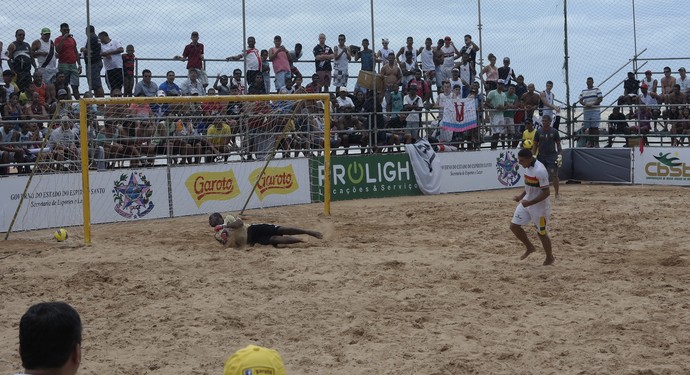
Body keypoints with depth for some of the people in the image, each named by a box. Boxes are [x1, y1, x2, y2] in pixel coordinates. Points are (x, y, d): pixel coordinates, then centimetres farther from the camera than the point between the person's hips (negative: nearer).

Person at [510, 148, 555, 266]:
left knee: (541, 233, 7)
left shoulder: (540, 171, -27)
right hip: (527, 201, 9)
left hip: (539, 206, -9)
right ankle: (530, 247, 28)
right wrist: (521, 196, 5)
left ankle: (550, 258, 27)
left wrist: (530, 203, -26)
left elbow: (546, 193, -25)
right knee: (514, 226, 7)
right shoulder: (528, 167, 1)